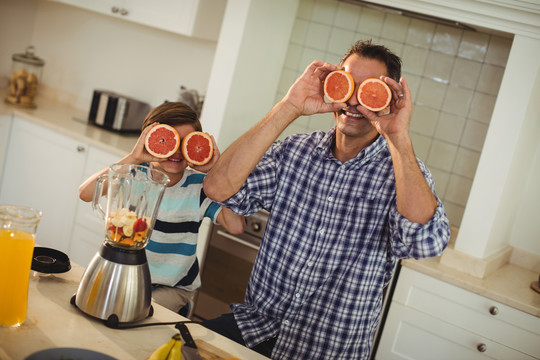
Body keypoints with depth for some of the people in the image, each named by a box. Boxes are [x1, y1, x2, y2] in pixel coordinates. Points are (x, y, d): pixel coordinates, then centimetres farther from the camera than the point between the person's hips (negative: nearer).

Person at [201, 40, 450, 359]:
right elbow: (219, 188, -15)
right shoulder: (295, 151, 0)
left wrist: (399, 138, -27)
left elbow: (427, 242, -26)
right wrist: (289, 108, -19)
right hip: (255, 323, 0)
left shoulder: (403, 172, -7)